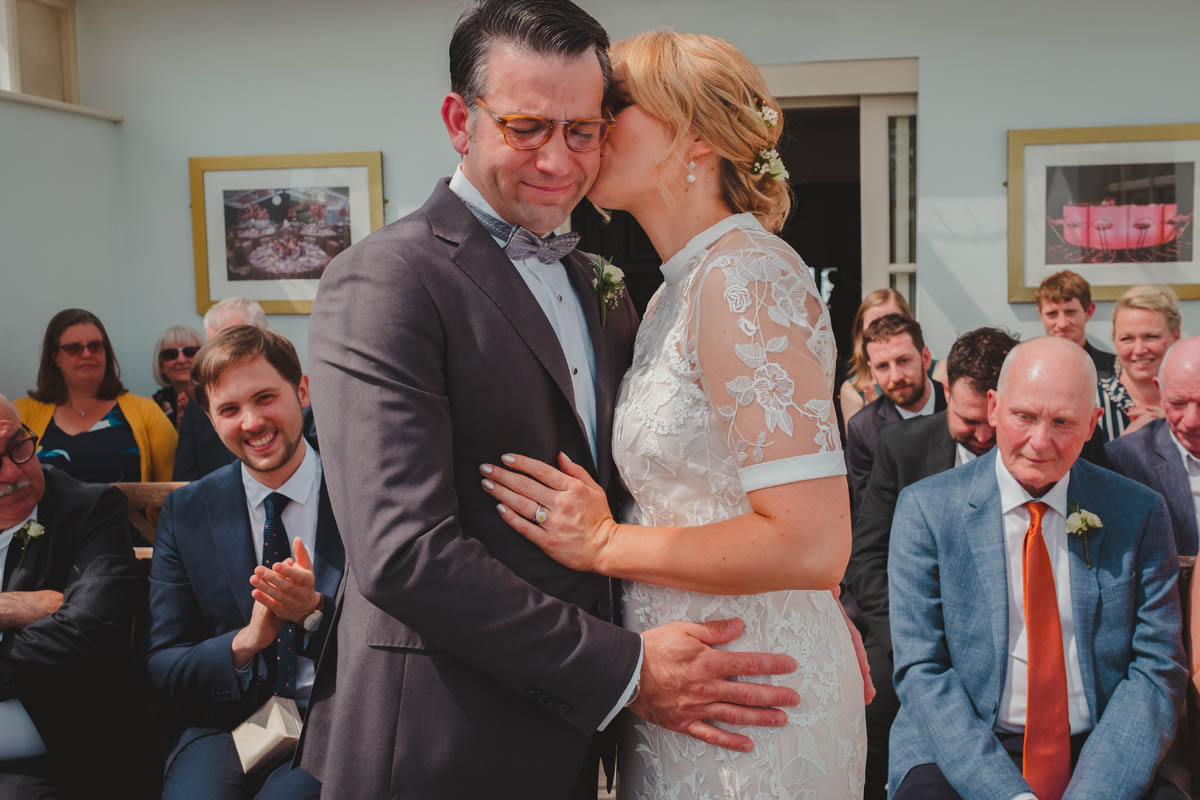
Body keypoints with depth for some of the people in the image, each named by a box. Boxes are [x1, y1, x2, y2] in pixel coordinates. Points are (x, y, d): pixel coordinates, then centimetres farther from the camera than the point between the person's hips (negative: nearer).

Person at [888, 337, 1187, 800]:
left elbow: (1156, 670, 1)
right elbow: (921, 671, -6)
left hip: (1099, 758, 2)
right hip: (960, 756, -2)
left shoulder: (1138, 513, 3)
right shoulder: (926, 509, -3)